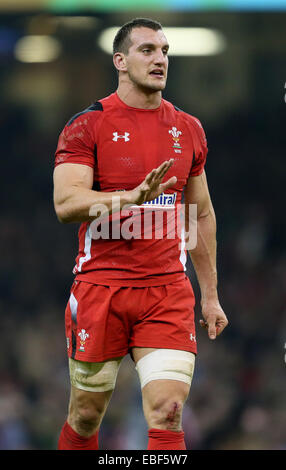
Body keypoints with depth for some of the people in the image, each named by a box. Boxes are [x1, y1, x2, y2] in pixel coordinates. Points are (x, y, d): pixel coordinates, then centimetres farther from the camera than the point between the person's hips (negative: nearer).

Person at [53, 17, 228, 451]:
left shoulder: (188, 129, 11)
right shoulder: (88, 125, -3)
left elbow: (202, 215, 19)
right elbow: (65, 203, -16)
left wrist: (210, 296, 17)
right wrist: (134, 196, -32)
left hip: (168, 290, 2)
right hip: (100, 286, -2)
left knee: (168, 414, -12)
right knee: (87, 414, 8)